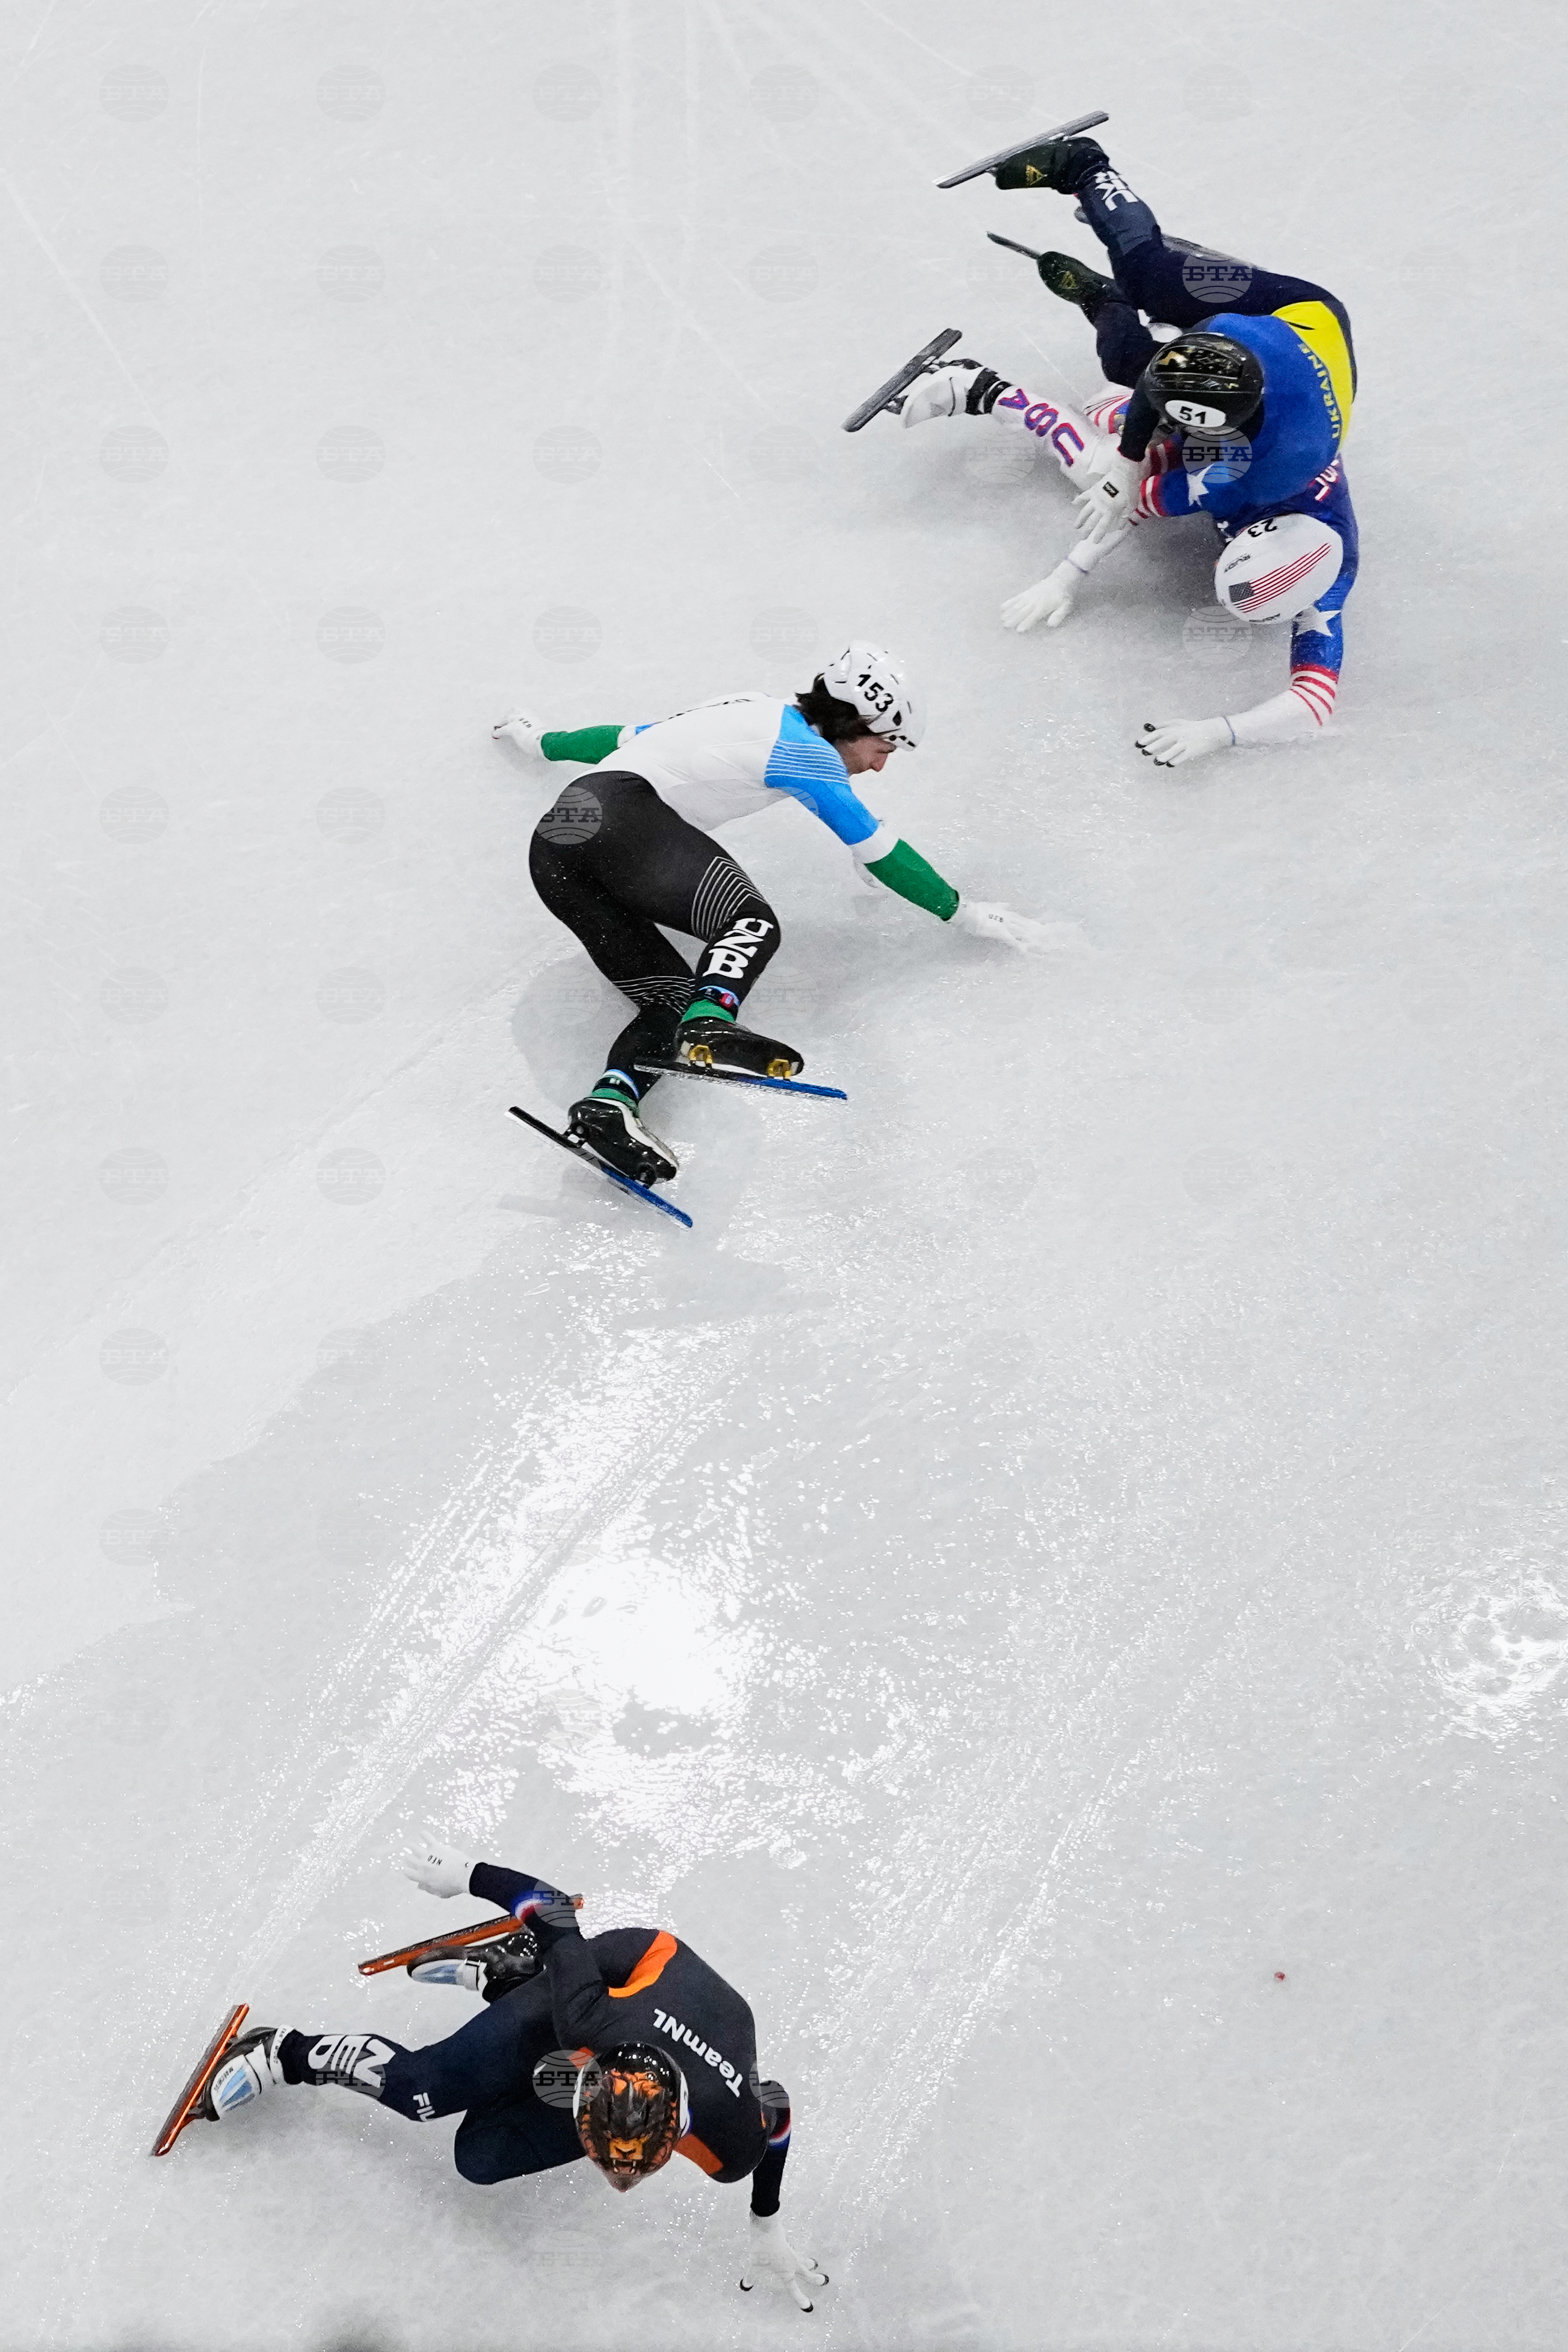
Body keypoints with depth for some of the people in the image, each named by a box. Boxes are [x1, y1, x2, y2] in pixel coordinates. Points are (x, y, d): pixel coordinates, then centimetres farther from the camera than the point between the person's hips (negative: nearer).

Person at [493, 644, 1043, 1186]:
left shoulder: (746, 715, 27)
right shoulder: (805, 747, 2)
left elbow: (627, 737, 38)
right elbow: (878, 851, 6)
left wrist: (542, 740, 54)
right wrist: (962, 912, 16)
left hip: (552, 842, 9)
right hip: (618, 811, -9)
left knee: (669, 994, 0)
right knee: (752, 920, -18)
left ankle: (609, 1102, -22)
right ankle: (708, 1026, -45)